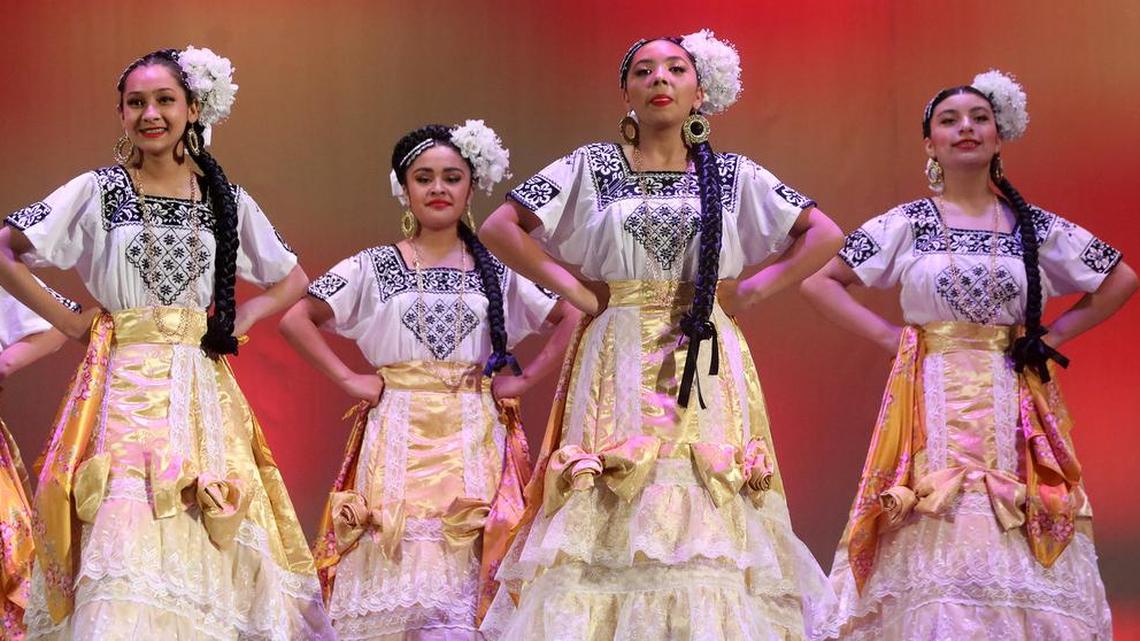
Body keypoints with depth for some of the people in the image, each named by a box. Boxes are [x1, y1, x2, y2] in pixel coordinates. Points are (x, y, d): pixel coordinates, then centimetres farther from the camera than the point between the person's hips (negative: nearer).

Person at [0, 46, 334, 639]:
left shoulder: (227, 201, 10)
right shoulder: (98, 191, 2)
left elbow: (292, 281, 22)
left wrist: (234, 323, 8)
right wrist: (67, 322, 0)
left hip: (203, 395, 3)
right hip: (125, 388, -3)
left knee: (204, 550, -4)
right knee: (125, 541, -16)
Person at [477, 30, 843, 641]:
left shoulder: (734, 174, 8)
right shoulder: (592, 166, 5)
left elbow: (825, 234, 12)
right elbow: (499, 228, 3)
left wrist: (751, 289, 4)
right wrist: (574, 290, -1)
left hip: (706, 371, 1)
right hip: (618, 369, -1)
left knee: (707, 519, -6)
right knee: (612, 522, -8)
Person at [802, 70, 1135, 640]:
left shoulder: (1035, 227, 7)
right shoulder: (905, 224, 4)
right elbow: (818, 280, 6)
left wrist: (1053, 335, 7)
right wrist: (888, 335, -1)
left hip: (1013, 405, 1)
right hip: (933, 403, -1)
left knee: (1018, 546, -6)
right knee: (937, 548, -10)